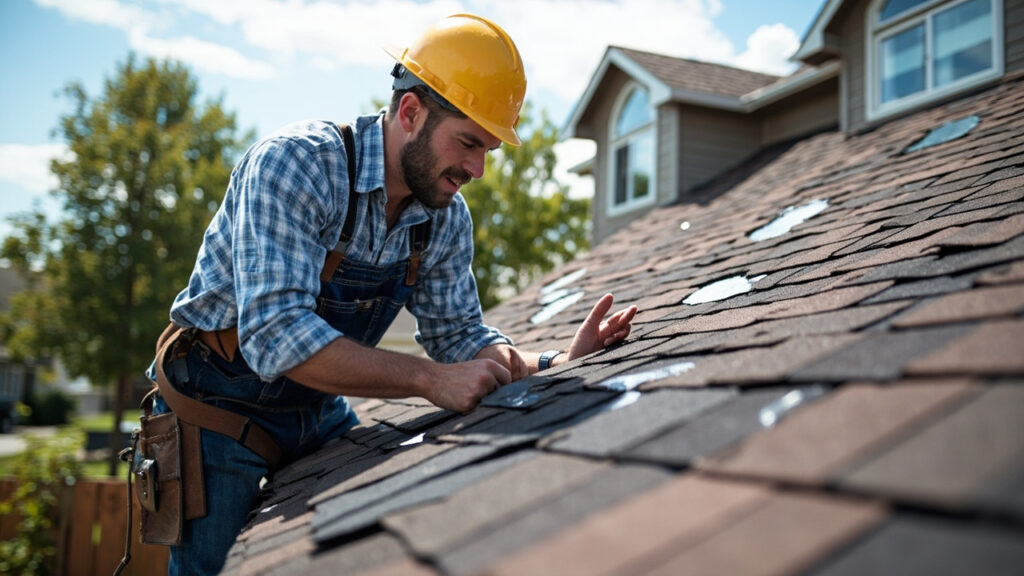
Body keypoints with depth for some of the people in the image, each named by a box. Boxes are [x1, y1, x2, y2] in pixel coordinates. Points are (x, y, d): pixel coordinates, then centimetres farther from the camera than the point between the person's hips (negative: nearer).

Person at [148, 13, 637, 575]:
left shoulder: (448, 218, -7)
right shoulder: (295, 163, -29)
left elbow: (457, 334, 3)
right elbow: (275, 336, -39)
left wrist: (553, 365, -15)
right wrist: (432, 380, -42)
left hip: (321, 413, 6)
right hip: (218, 406, -6)